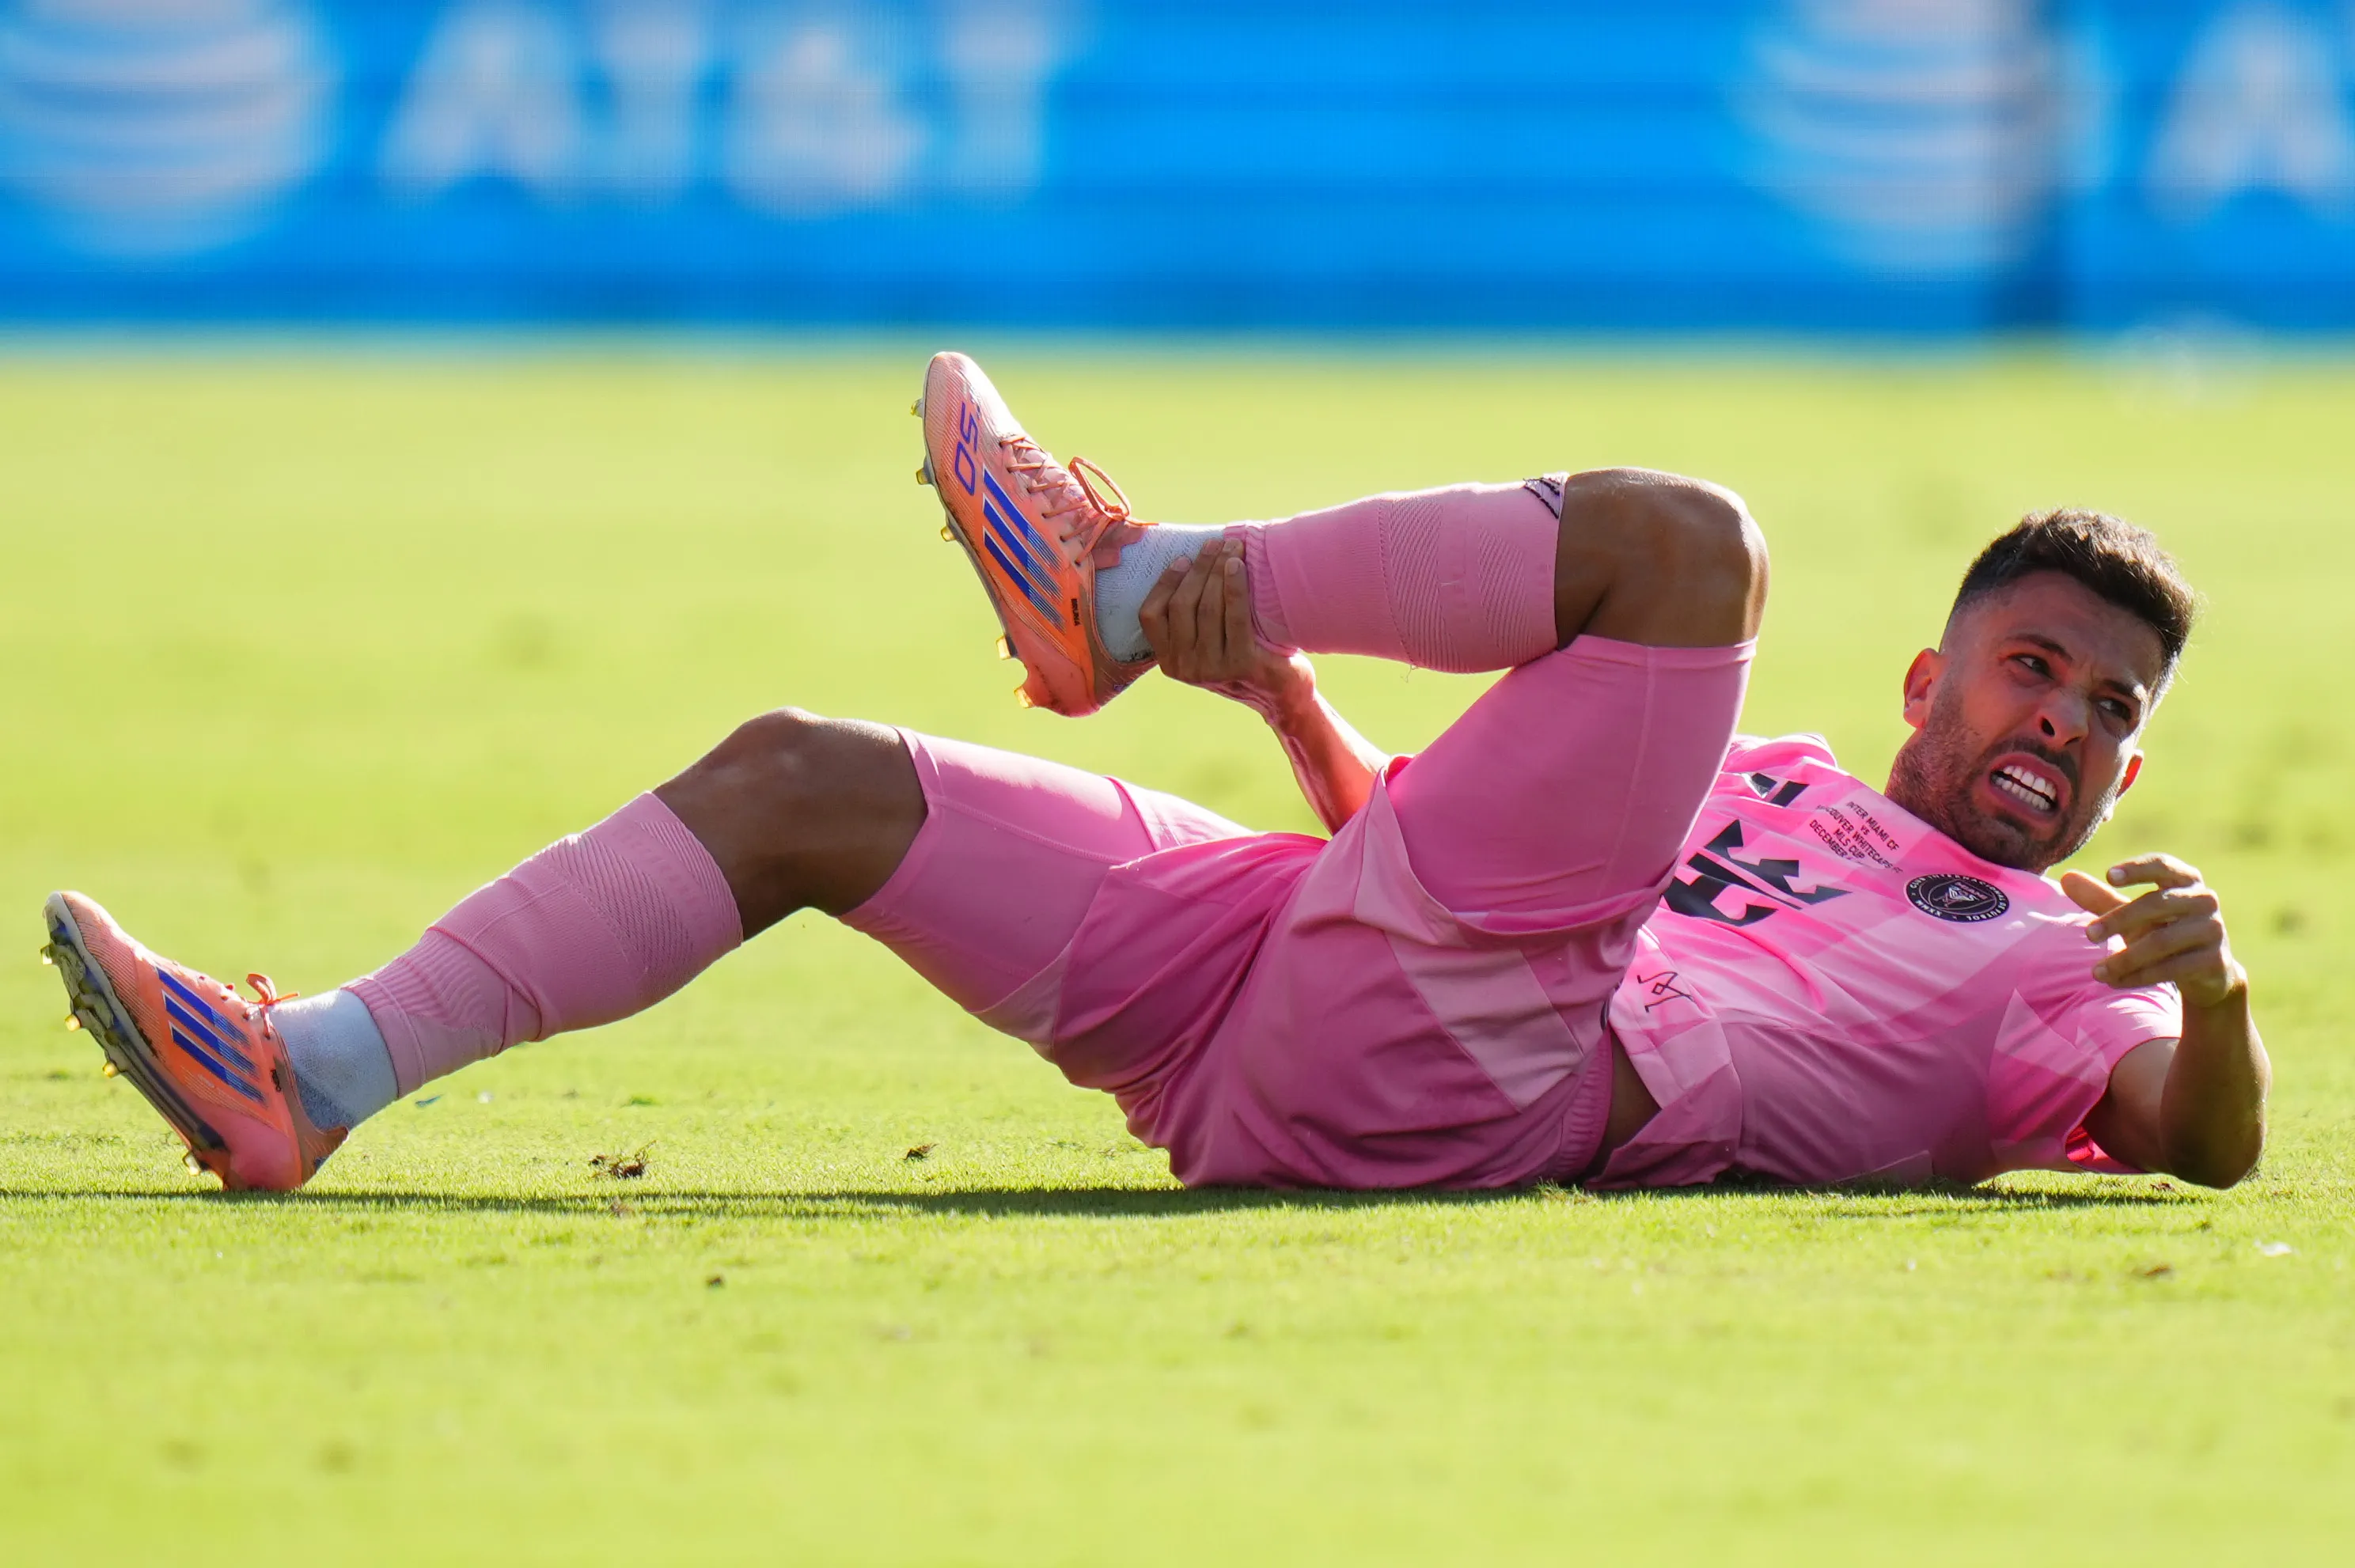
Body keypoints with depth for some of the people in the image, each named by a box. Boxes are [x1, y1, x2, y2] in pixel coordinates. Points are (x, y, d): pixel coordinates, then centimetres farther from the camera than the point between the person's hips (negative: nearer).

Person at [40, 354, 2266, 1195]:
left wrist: (2211, 994, -26)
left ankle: (1124, 586, -5)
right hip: (1264, 969, 7)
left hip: (1442, 1074, -7)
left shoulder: (2042, 970, 15)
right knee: (799, 779, 4)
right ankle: (312, 1078, -8)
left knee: (1679, 534, -16)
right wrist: (1287, 689, 16)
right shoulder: (1765, 786, 33)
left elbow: (2206, 1146, -4)